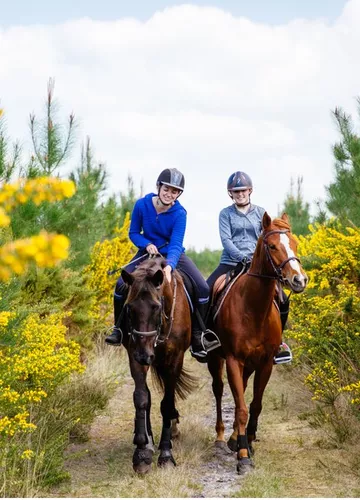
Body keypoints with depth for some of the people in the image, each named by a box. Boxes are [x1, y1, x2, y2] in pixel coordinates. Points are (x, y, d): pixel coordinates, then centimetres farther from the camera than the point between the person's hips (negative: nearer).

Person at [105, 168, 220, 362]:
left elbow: (176, 244, -30)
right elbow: (133, 233, -3)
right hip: (148, 251, 1)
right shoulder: (142, 205, -15)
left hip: (173, 255, -1)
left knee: (203, 288, -18)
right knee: (121, 285, -23)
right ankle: (119, 329, -1)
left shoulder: (179, 213, -21)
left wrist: (169, 266, -50)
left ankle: (198, 337, -2)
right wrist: (147, 244, -25)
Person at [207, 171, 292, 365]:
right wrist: (243, 257, -20)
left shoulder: (261, 213, 10)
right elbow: (225, 239, -7)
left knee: (282, 299, -12)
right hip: (231, 262, -1)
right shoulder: (226, 214, 5)